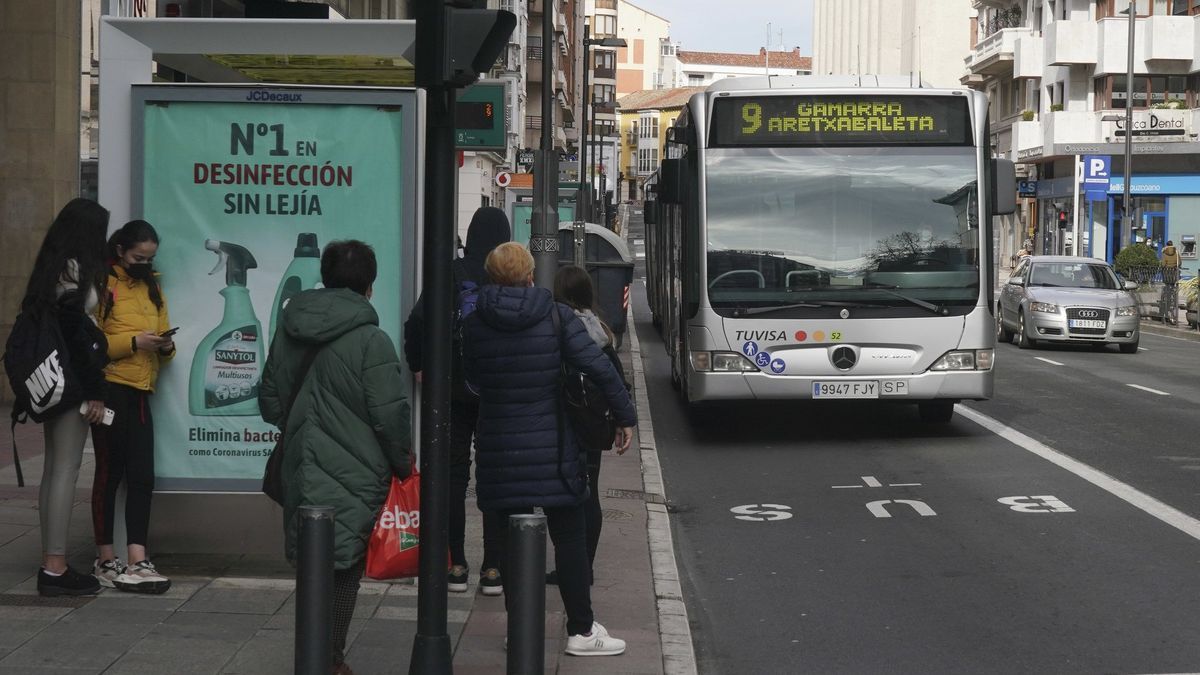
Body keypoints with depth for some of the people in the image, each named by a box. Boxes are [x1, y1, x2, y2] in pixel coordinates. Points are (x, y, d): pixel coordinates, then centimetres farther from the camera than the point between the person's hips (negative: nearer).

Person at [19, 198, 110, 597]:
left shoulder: (54, 267, 15)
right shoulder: (74, 270, -13)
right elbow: (75, 332, -17)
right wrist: (93, 391, -15)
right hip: (72, 381, -10)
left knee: (55, 469, 10)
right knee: (66, 469, -8)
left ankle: (51, 563, 14)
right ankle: (55, 568, -8)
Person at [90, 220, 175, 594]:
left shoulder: (152, 287, 16)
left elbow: (162, 338, 20)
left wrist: (166, 346, -3)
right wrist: (132, 342, -21)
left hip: (139, 392, 6)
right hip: (110, 390, -6)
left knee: (142, 477, 1)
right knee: (109, 473, 2)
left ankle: (137, 562, 1)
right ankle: (106, 560, 10)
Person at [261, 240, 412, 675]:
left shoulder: (290, 329, 6)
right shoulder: (370, 340, -14)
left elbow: (270, 400, 13)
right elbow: (390, 413, -14)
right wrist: (403, 464, -1)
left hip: (303, 469, 5)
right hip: (354, 473, -5)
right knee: (345, 566, 5)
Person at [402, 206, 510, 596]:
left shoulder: (451, 273, -4)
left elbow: (417, 321, -10)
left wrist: (418, 366, 4)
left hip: (452, 387, 1)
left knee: (454, 472, 10)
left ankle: (456, 565, 11)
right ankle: (493, 569, 6)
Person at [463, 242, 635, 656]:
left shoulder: (474, 325, -1)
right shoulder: (556, 317, -7)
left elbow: (473, 378, 9)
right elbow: (599, 368, -11)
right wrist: (625, 416, -3)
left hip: (498, 451, 2)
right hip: (551, 448, -2)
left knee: (511, 541, 10)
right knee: (569, 540, 8)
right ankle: (581, 630, 12)